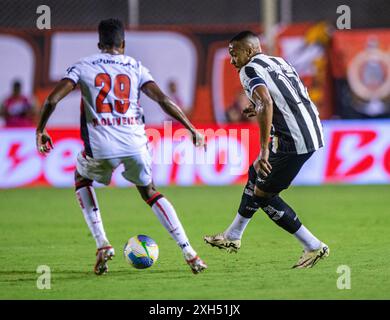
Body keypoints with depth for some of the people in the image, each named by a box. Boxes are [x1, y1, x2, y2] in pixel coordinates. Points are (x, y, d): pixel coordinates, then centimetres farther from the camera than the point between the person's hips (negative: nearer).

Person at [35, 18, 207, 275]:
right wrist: (193, 130, 6)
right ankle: (189, 252, 12)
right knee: (149, 191, 24)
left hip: (100, 145, -2)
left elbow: (53, 99, 0)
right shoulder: (135, 67, 12)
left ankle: (102, 244, 12)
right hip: (135, 143, 2)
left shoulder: (84, 66, 9)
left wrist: (41, 130, 14)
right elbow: (163, 100, 1)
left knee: (82, 181, 30)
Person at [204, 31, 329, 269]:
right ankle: (232, 237, 37)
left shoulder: (250, 70, -6)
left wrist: (264, 151, -27)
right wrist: (260, 111, 26)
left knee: (263, 195, 3)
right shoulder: (280, 62, 21)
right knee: (255, 175, 24)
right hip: (312, 132, 10)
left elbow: (266, 103, -24)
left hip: (293, 141, -9)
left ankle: (314, 247, 5)